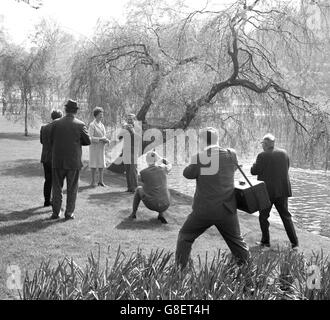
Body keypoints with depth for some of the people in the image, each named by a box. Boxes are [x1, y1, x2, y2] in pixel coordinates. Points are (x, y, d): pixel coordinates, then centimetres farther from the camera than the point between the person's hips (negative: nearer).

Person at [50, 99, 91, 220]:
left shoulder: (56, 124, -4)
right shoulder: (80, 125, -8)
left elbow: (51, 141, 1)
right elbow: (88, 141, -2)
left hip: (58, 160, 1)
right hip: (74, 161, -1)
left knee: (57, 187, 12)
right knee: (72, 188, 9)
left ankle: (56, 212, 14)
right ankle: (69, 213, 10)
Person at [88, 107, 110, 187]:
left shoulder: (102, 125, 14)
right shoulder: (92, 125, -9)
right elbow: (90, 138, -15)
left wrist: (107, 140, -3)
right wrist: (101, 139, -22)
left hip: (101, 147, 7)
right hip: (94, 146, -7)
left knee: (102, 164, 4)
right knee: (94, 164, -3)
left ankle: (100, 181, 10)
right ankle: (93, 181, 4)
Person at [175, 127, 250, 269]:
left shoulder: (199, 158, -11)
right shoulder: (231, 154, -3)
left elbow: (187, 173, -1)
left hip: (203, 210, -2)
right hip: (226, 210, 2)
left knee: (185, 236, 16)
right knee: (237, 241, 18)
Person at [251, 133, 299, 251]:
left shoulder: (262, 156, -15)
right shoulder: (284, 153, 1)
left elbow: (254, 171, -10)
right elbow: (286, 169, 11)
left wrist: (255, 164, 9)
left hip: (267, 191, -4)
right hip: (282, 190, 5)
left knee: (263, 217, 11)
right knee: (286, 215, 14)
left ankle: (265, 243, 15)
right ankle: (294, 243, 13)